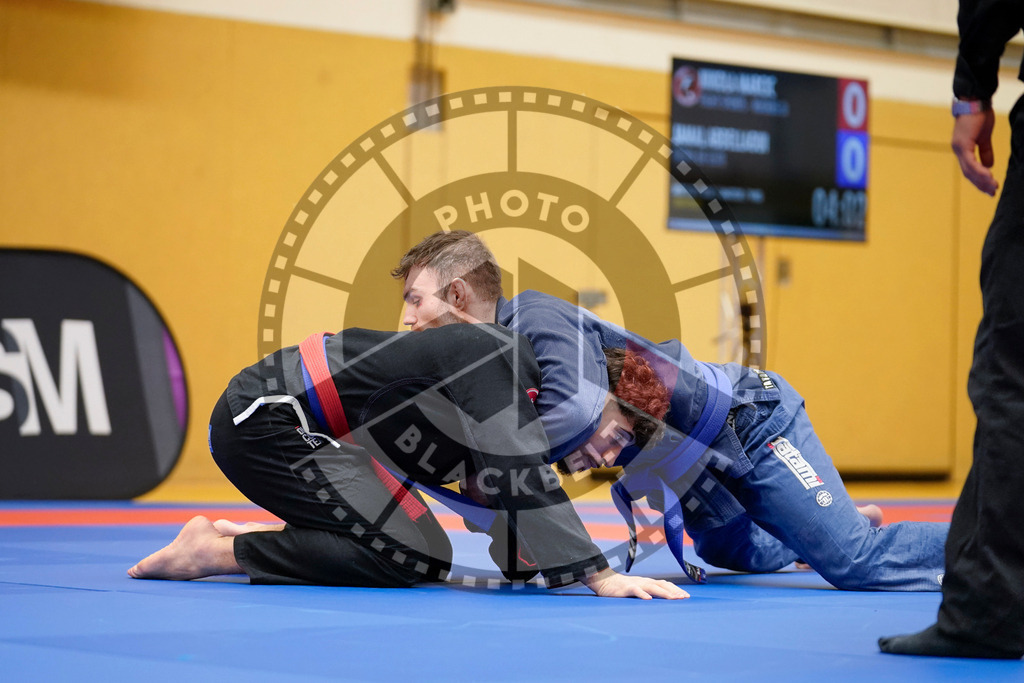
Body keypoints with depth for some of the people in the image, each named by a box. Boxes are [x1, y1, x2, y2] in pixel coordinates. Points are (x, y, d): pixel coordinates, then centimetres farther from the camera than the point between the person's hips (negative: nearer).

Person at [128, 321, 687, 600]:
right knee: (412, 558, -16)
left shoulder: (522, 383, 9)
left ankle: (245, 538, 15)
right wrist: (598, 576, -29)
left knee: (427, 559, 7)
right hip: (266, 420, -10)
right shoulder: (497, 359, -20)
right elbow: (519, 479, -29)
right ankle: (220, 552, -7)